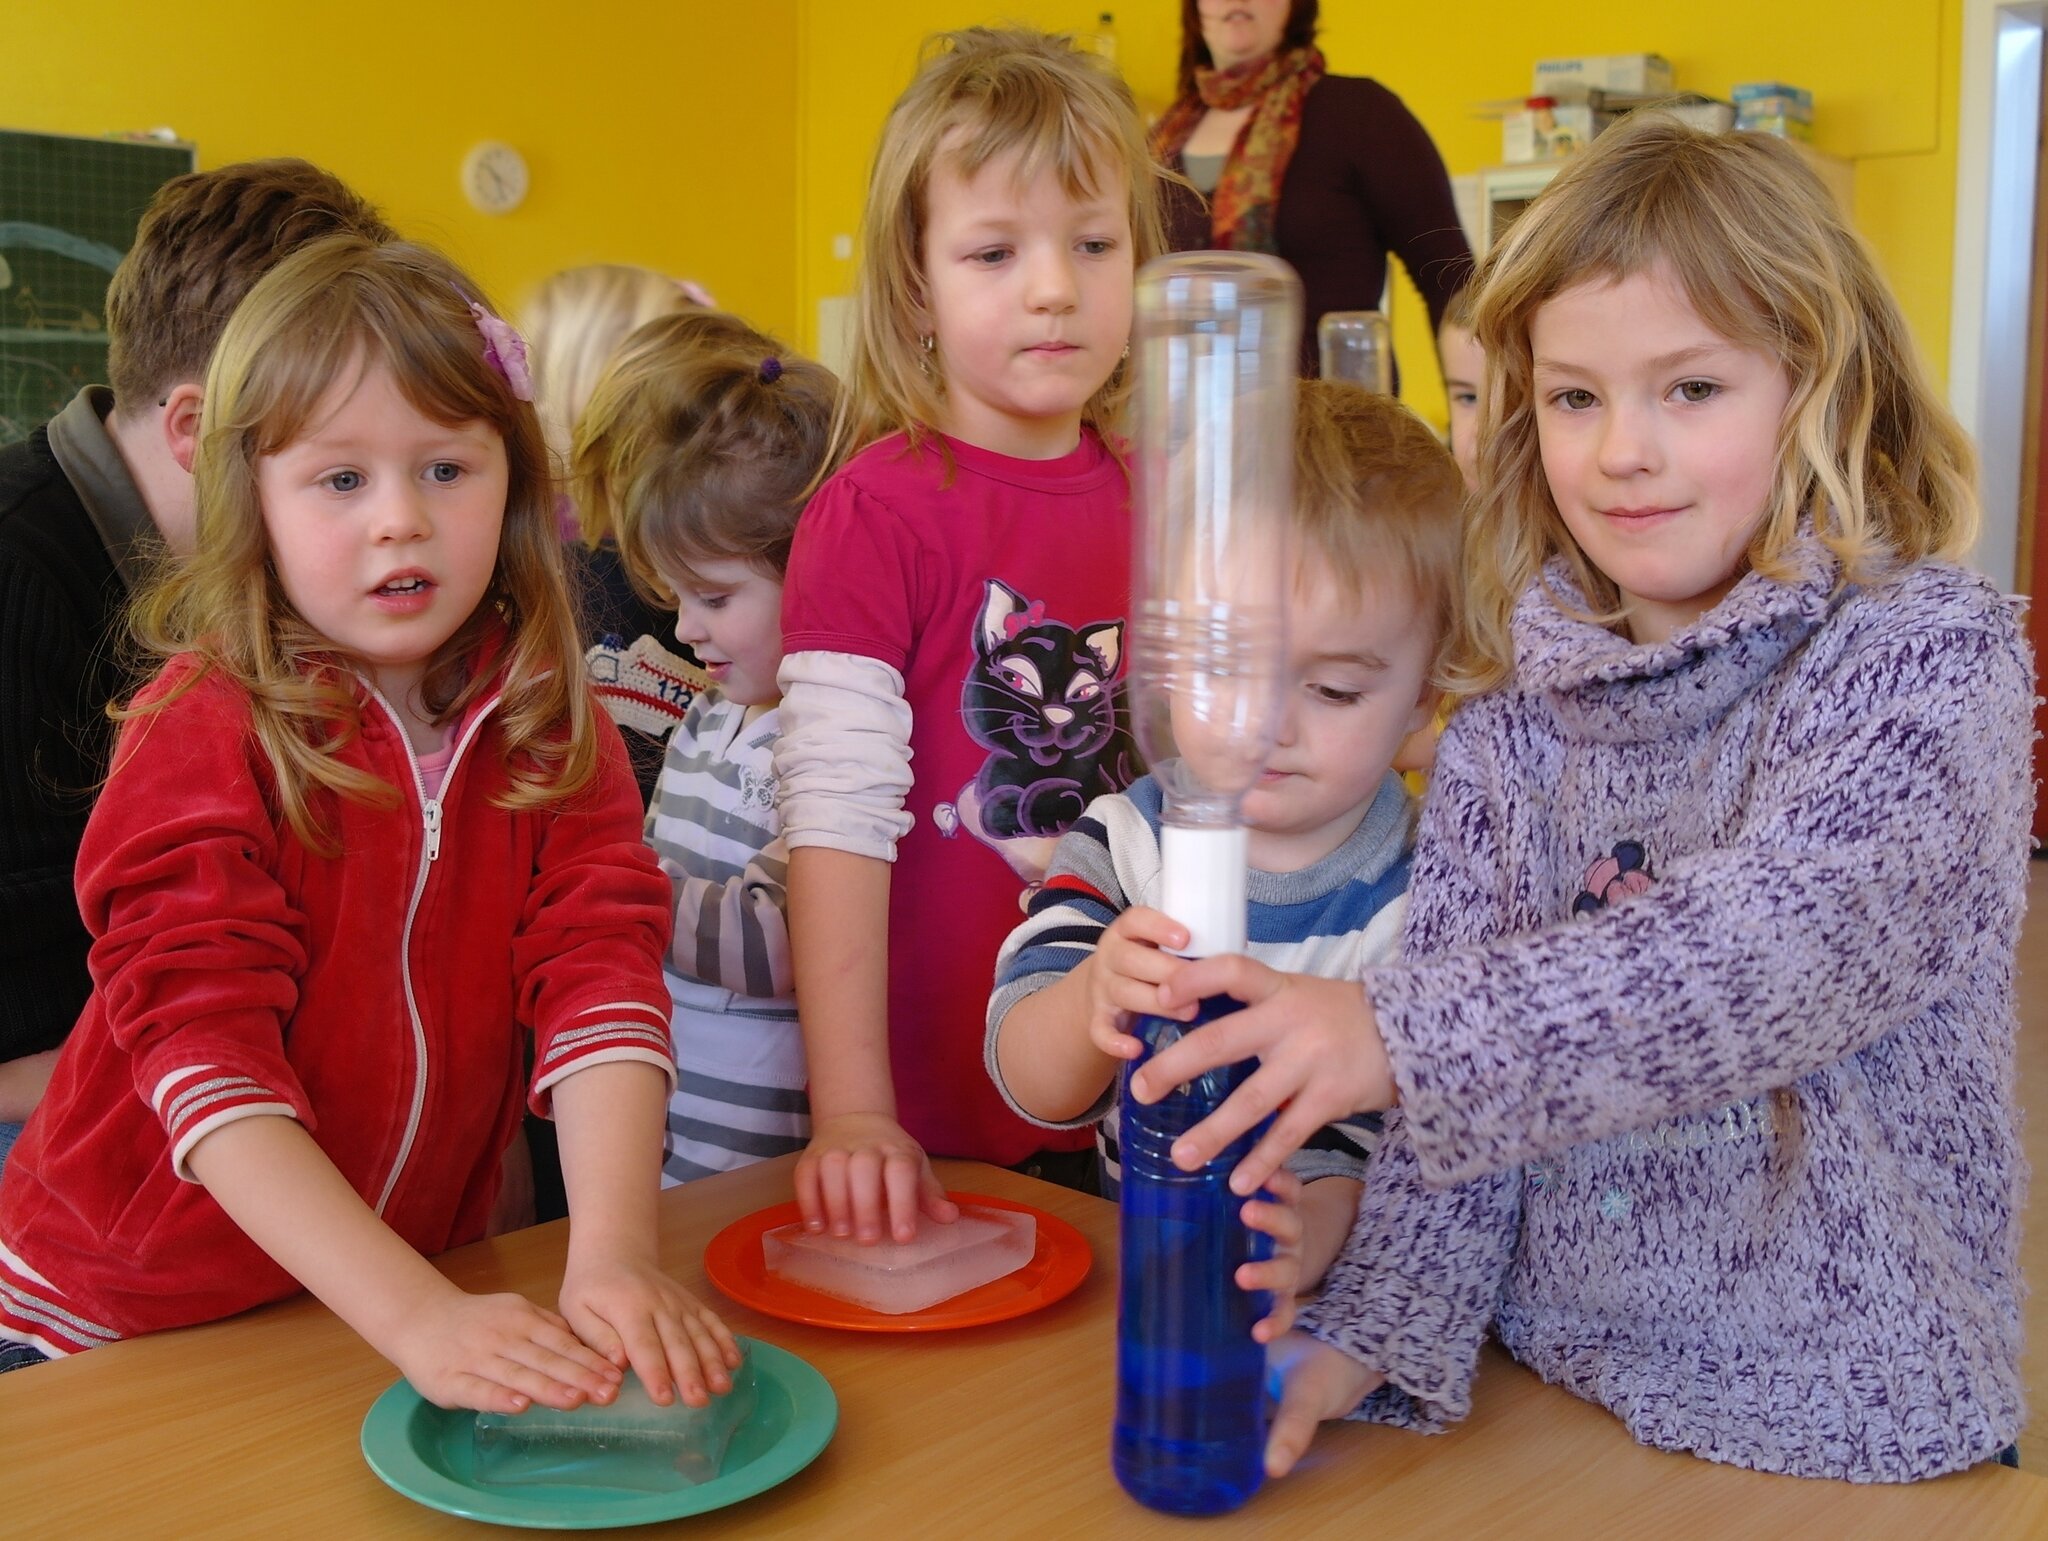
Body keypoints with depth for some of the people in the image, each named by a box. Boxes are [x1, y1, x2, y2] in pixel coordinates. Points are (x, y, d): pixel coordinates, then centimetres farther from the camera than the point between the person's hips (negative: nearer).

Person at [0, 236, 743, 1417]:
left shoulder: (550, 725, -5)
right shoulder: (206, 729, -16)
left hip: (426, 1268, 3)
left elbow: (598, 975, -15)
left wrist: (615, 1258, -29)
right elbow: (205, 1047, -24)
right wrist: (420, 1317, -32)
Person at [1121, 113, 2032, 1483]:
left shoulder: (1931, 652, -12)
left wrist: (1398, 1032, -38)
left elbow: (1788, 934, -30)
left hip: (1850, 1419, -3)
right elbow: (1458, 1093, -3)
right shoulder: (1511, 724, -2)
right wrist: (1369, 1334, -16)